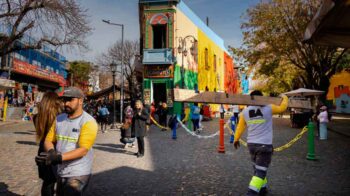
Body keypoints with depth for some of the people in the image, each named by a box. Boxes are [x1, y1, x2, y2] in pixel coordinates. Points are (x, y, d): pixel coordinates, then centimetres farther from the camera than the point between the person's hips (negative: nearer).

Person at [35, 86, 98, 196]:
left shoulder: (88, 122, -16)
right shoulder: (59, 119, 4)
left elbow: (83, 150, -23)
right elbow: (48, 140, 6)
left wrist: (59, 157, -33)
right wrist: (51, 153, -16)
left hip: (78, 174, -7)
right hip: (61, 172, 7)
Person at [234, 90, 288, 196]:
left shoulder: (245, 111, 3)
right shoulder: (268, 108, -8)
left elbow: (240, 127, 10)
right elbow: (282, 108, 8)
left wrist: (236, 139, 24)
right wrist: (284, 98, 28)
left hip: (251, 144, 5)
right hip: (264, 145, -5)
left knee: (258, 168, 23)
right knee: (260, 171, -3)